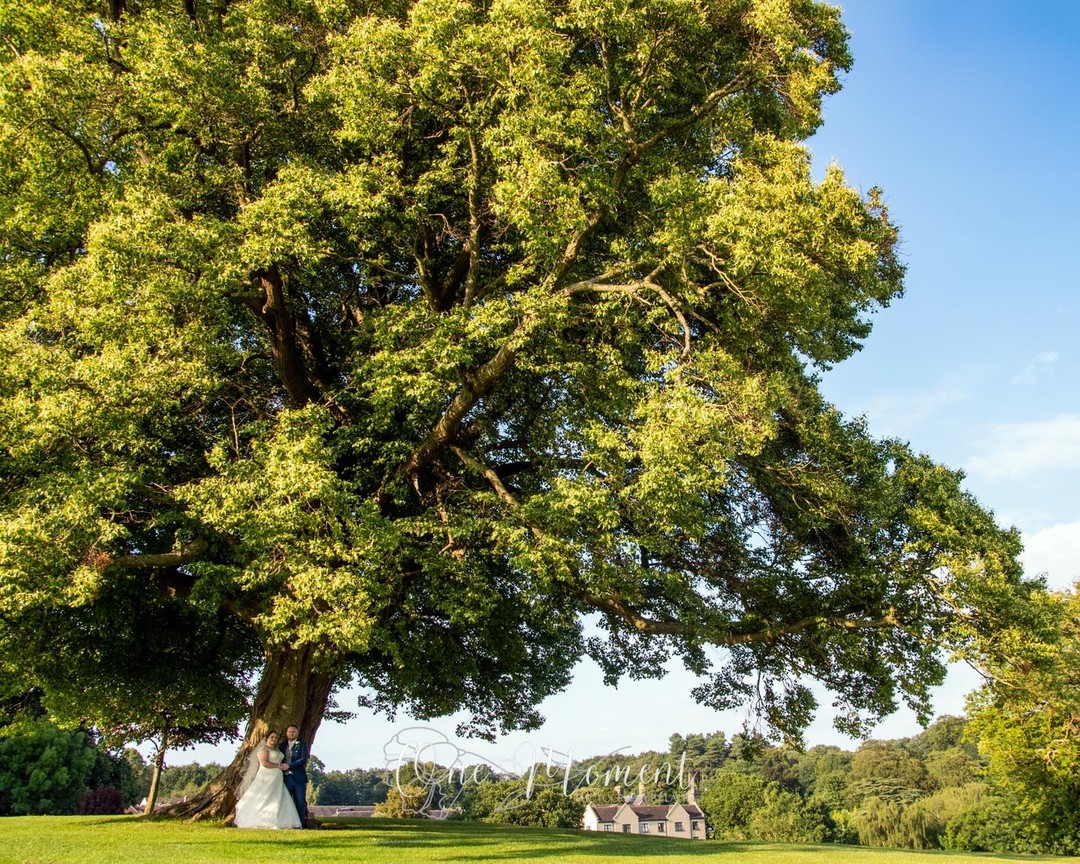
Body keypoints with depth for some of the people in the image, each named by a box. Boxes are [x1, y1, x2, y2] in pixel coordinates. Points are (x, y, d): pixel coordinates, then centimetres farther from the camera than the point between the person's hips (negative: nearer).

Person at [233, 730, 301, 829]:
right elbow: (265, 763, -19)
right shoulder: (264, 750, -6)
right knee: (262, 801, -9)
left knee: (279, 801, -2)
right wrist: (278, 766, -14)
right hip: (266, 779, -8)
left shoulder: (276, 750, 19)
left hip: (277, 781, 8)